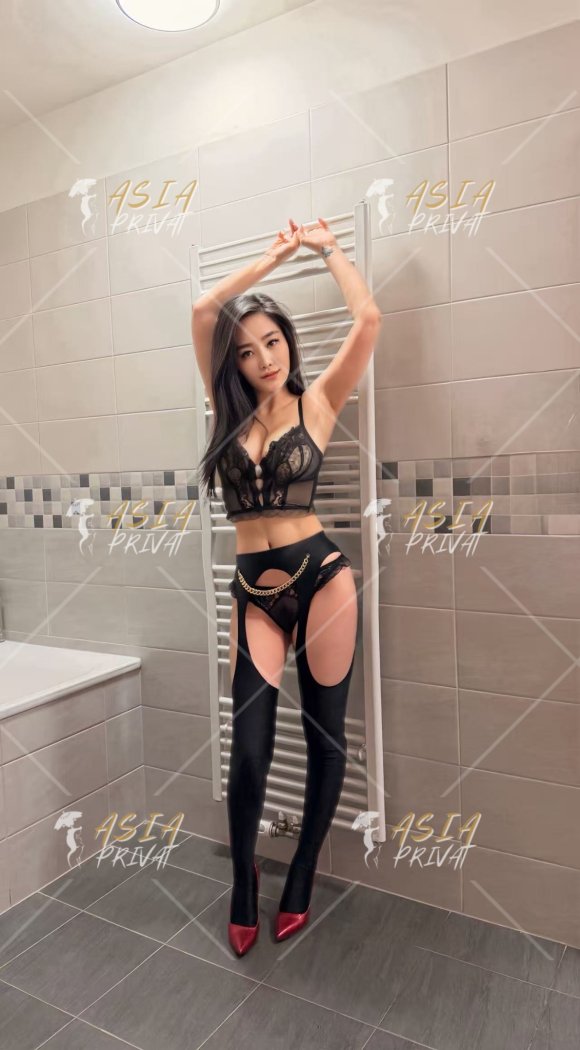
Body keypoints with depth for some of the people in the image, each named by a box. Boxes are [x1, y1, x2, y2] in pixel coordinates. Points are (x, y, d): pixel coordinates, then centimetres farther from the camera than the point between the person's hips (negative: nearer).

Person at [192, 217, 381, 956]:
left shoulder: (317, 402, 1)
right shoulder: (229, 407, 8)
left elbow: (367, 319, -8)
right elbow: (203, 309, 4)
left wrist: (326, 246, 8)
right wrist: (277, 252, 12)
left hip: (320, 576, -1)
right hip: (253, 591, 2)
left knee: (324, 733, 9)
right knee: (249, 746, 1)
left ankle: (302, 876, 32)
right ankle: (243, 882, 28)